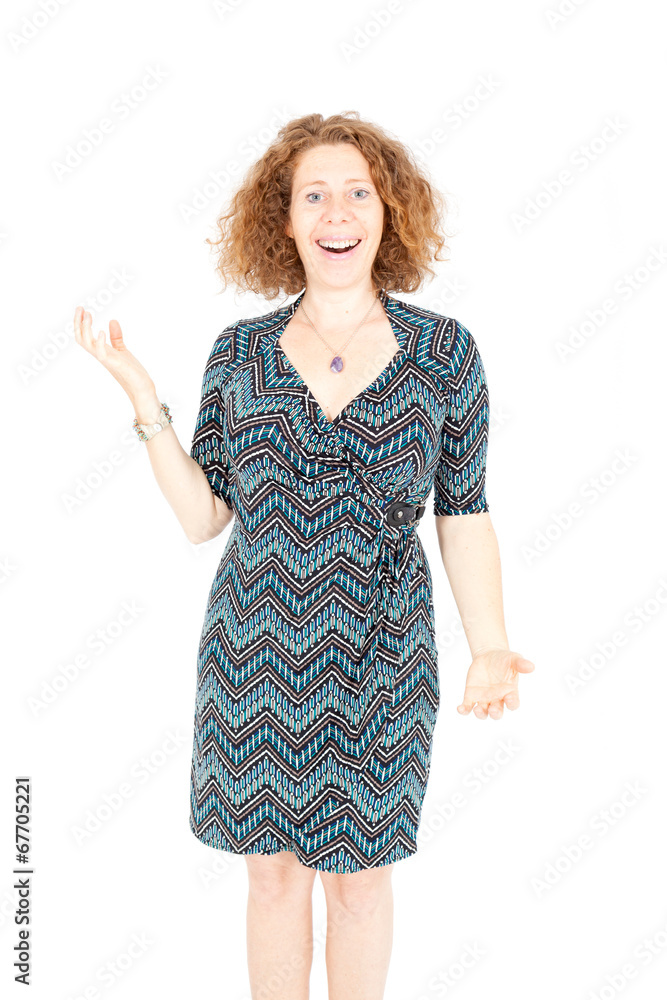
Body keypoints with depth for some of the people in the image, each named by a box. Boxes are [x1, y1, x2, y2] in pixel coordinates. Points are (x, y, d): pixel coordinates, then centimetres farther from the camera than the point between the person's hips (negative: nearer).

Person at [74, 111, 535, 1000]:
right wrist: (142, 397, -9)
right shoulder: (240, 352, -1)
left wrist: (491, 648, -10)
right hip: (255, 653, 2)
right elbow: (203, 516, -1)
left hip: (379, 657, -1)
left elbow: (464, 515, -1)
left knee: (358, 878, 14)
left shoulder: (443, 351, -5)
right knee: (272, 869, 16)